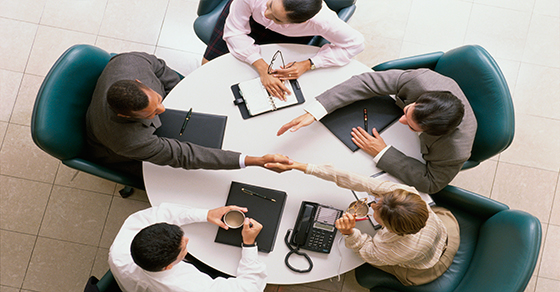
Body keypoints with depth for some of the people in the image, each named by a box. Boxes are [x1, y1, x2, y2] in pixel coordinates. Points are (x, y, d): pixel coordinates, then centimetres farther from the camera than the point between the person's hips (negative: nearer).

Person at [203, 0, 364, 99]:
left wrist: (308, 64, -36)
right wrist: (263, 68, -41)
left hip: (286, 35, 0)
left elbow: (356, 43, -31)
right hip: (250, 15, 1)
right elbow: (234, 31, -30)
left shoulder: (322, 20, -46)